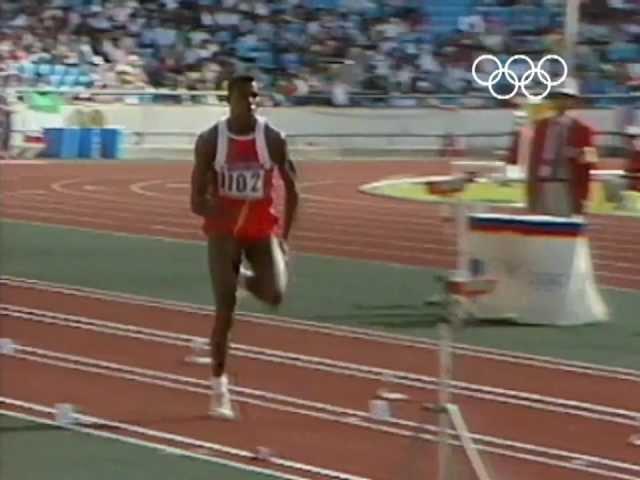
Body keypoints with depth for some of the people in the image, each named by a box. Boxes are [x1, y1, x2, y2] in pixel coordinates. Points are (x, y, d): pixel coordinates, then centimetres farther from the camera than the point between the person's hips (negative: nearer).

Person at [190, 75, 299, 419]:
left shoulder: (273, 139, -8)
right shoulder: (210, 141, -10)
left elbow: (291, 188, 4)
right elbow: (197, 200, -9)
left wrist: (284, 236, 1)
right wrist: (224, 214, -29)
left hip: (263, 229, 1)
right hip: (224, 232, -1)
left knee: (275, 295, -20)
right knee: (225, 310, -8)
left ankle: (245, 278, 17)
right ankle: (219, 388, 3)